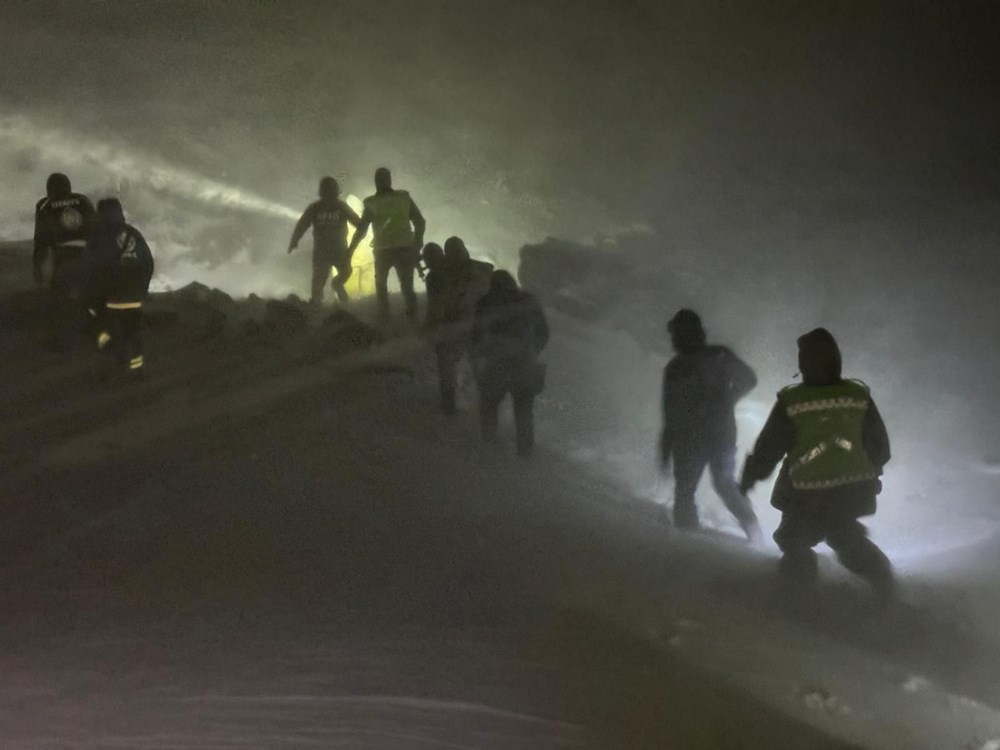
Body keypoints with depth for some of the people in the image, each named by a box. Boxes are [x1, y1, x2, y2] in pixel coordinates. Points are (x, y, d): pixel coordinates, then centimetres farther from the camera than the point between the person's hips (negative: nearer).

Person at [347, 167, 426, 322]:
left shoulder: (372, 204, -4)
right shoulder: (404, 198, 1)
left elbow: (361, 229, -5)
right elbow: (420, 222, 1)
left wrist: (350, 250, 4)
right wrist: (417, 243, 12)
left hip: (383, 250, -1)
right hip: (405, 248, 1)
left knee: (381, 283, 24)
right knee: (407, 286, 6)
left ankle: (384, 316, 19)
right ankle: (412, 318, -11)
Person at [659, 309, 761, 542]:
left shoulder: (674, 369, -16)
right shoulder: (722, 357, -7)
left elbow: (671, 415, -14)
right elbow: (749, 380, 8)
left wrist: (665, 452, -5)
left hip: (689, 442, -3)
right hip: (724, 435, 3)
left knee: (684, 491, 14)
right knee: (726, 484, 23)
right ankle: (749, 521, 4)